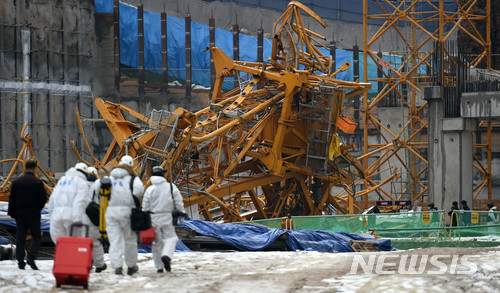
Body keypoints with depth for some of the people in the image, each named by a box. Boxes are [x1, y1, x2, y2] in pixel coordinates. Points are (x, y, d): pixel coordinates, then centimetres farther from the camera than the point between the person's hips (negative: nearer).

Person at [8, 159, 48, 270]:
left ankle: (20, 261, 4)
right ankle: (31, 257, -12)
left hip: (20, 215, 3)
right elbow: (43, 199, -7)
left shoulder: (17, 182, 3)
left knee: (20, 238, 8)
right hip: (34, 215, -3)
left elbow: (11, 199, 4)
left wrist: (12, 213, 11)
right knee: (37, 237, 7)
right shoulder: (38, 182, -7)